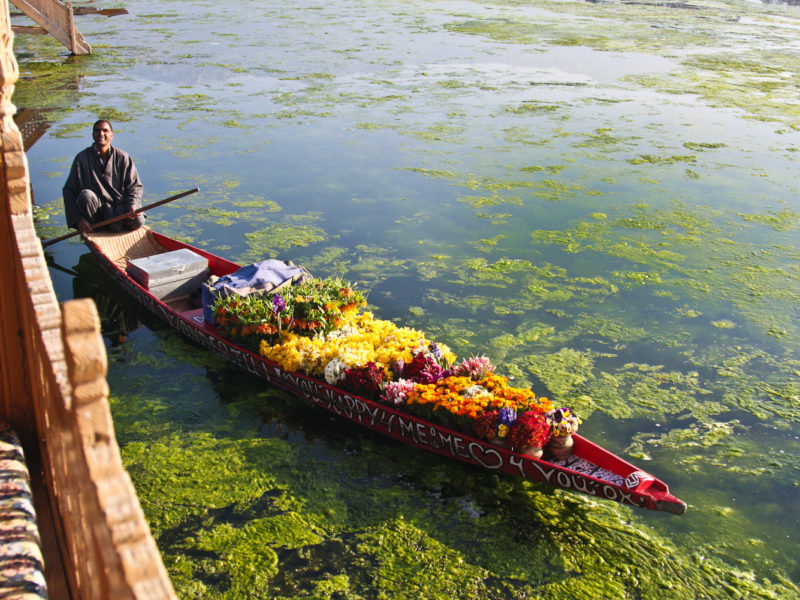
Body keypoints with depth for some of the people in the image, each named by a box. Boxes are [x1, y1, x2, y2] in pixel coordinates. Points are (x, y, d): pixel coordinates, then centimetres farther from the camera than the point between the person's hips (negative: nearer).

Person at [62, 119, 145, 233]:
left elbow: (135, 185, 3)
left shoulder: (122, 157, 3)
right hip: (96, 210, 0)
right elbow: (69, 191, 0)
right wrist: (78, 219, -12)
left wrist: (132, 205, -18)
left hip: (119, 208, 0)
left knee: (137, 221, -29)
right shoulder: (82, 158, 0)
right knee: (85, 195, -33)